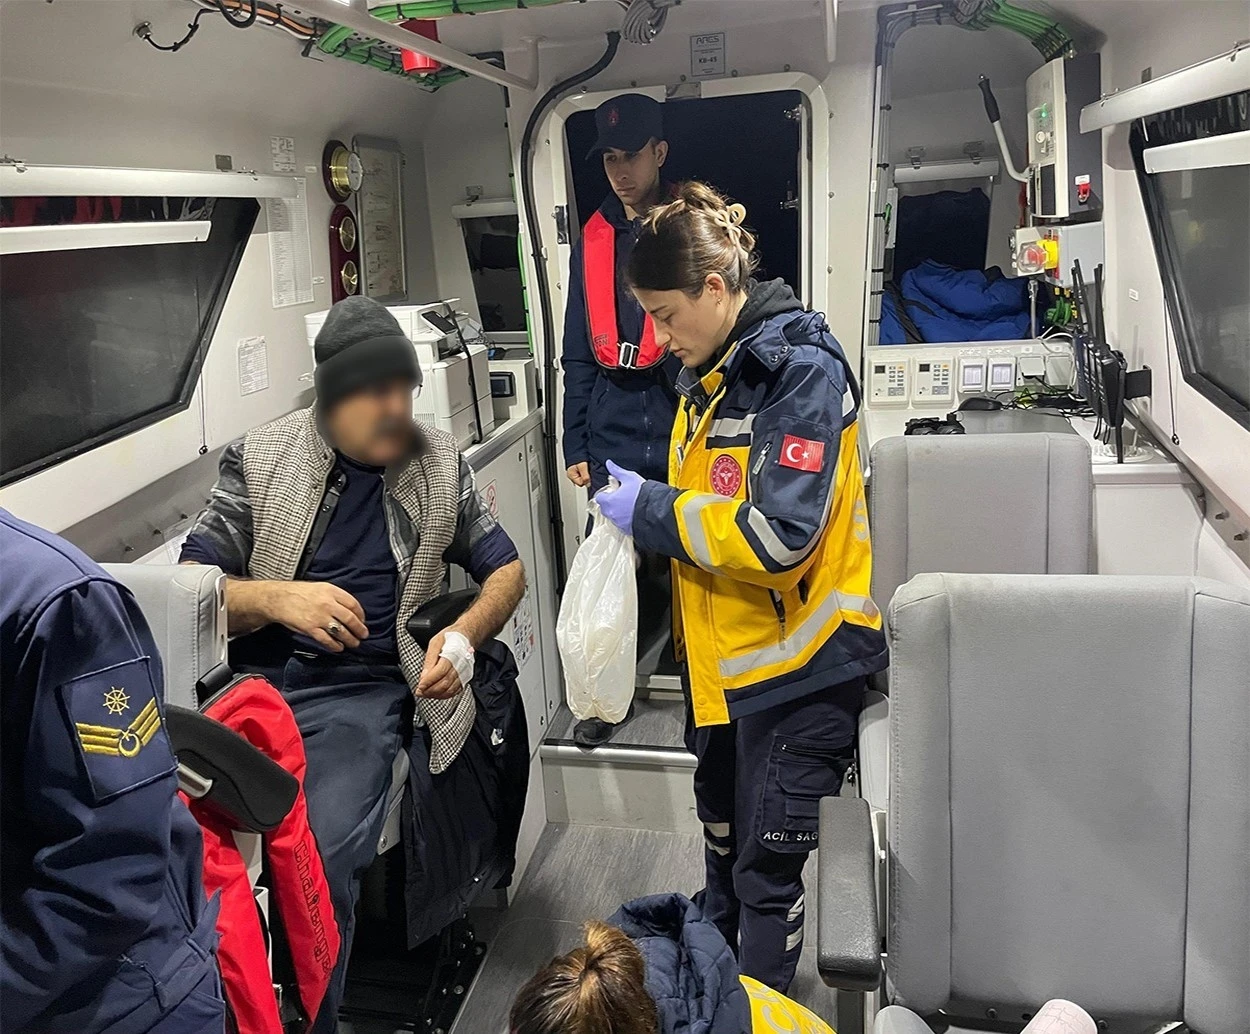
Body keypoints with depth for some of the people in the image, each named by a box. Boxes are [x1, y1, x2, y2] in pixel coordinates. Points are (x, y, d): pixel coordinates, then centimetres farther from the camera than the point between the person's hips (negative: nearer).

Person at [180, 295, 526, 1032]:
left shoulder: (439, 462, 9)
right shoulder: (260, 458, 5)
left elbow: (506, 569, 15)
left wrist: (464, 637, -5)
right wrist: (275, 598, -16)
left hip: (365, 692, -1)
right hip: (256, 679, 1)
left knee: (323, 859, -26)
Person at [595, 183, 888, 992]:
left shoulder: (801, 369, -20)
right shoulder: (710, 372, 7)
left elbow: (778, 535, -29)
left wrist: (653, 510, -20)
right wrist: (638, 505, 0)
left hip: (796, 660, -9)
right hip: (724, 654, 9)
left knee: (768, 863, 3)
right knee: (723, 835, 24)